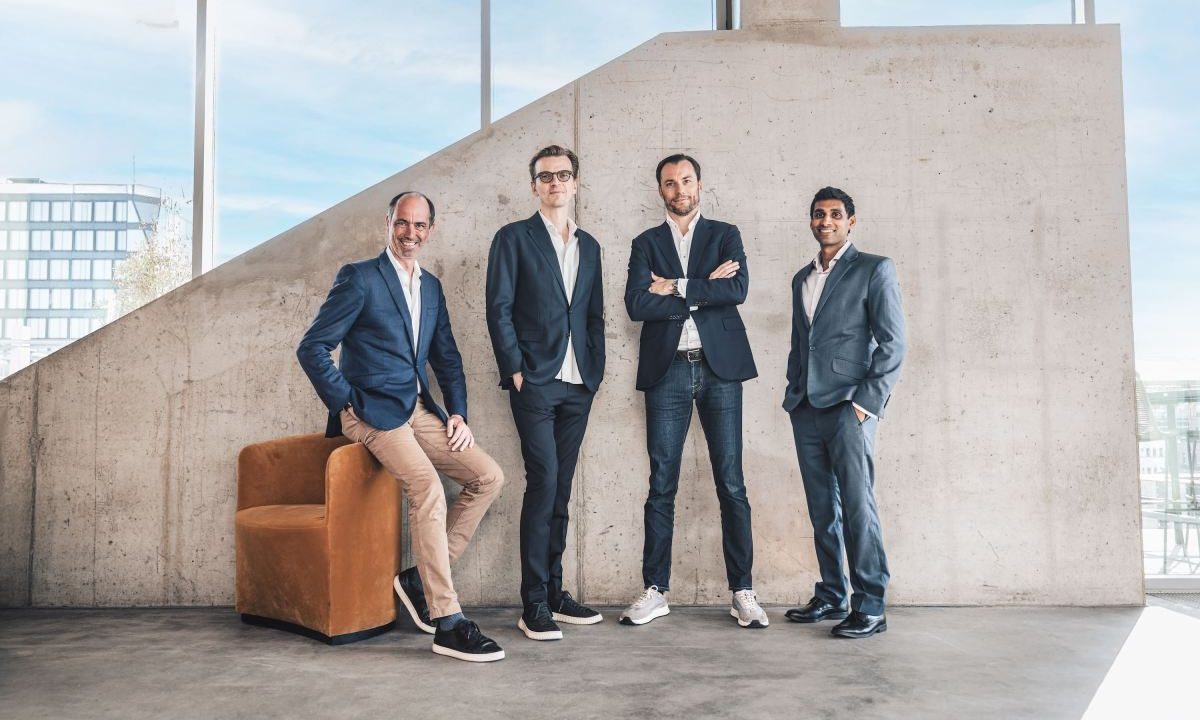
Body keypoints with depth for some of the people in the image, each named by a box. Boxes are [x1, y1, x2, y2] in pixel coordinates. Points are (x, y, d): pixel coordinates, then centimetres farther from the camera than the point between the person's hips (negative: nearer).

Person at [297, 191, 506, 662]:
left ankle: (422, 578, 6)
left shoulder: (431, 287, 17)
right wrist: (348, 404, -11)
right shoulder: (359, 278, -4)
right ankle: (447, 623, -22)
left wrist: (458, 414, 5)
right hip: (373, 411, -7)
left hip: (419, 410, 8)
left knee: (489, 477, -3)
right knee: (428, 488, -27)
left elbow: (447, 358, 19)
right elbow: (312, 349, -7)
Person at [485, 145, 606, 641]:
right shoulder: (514, 238, 3)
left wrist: (596, 370, 7)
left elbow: (595, 315, 18)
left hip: (578, 384, 5)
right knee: (543, 484, -10)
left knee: (560, 489, 9)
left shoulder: (589, 246, 18)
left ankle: (555, 593, 17)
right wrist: (515, 370, -10)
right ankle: (534, 605, -3)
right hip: (535, 381, -5)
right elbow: (499, 309, -4)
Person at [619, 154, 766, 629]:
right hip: (667, 371, 1)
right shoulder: (646, 243, 12)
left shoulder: (725, 235, 12)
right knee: (661, 485, 3)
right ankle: (655, 590, 12)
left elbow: (738, 290, -7)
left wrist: (677, 287, -8)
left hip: (719, 367, 0)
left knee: (731, 483, 1)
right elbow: (637, 304, -5)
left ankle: (742, 591, 9)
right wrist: (704, 291, -7)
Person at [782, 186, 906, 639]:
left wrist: (868, 401, -12)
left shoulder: (874, 269, 2)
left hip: (849, 406, -6)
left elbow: (892, 342, -5)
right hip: (805, 409, 6)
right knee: (822, 508, 9)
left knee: (857, 505, -9)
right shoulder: (802, 279, 20)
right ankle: (830, 597, 18)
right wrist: (792, 394, 12)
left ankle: (870, 607, -1)